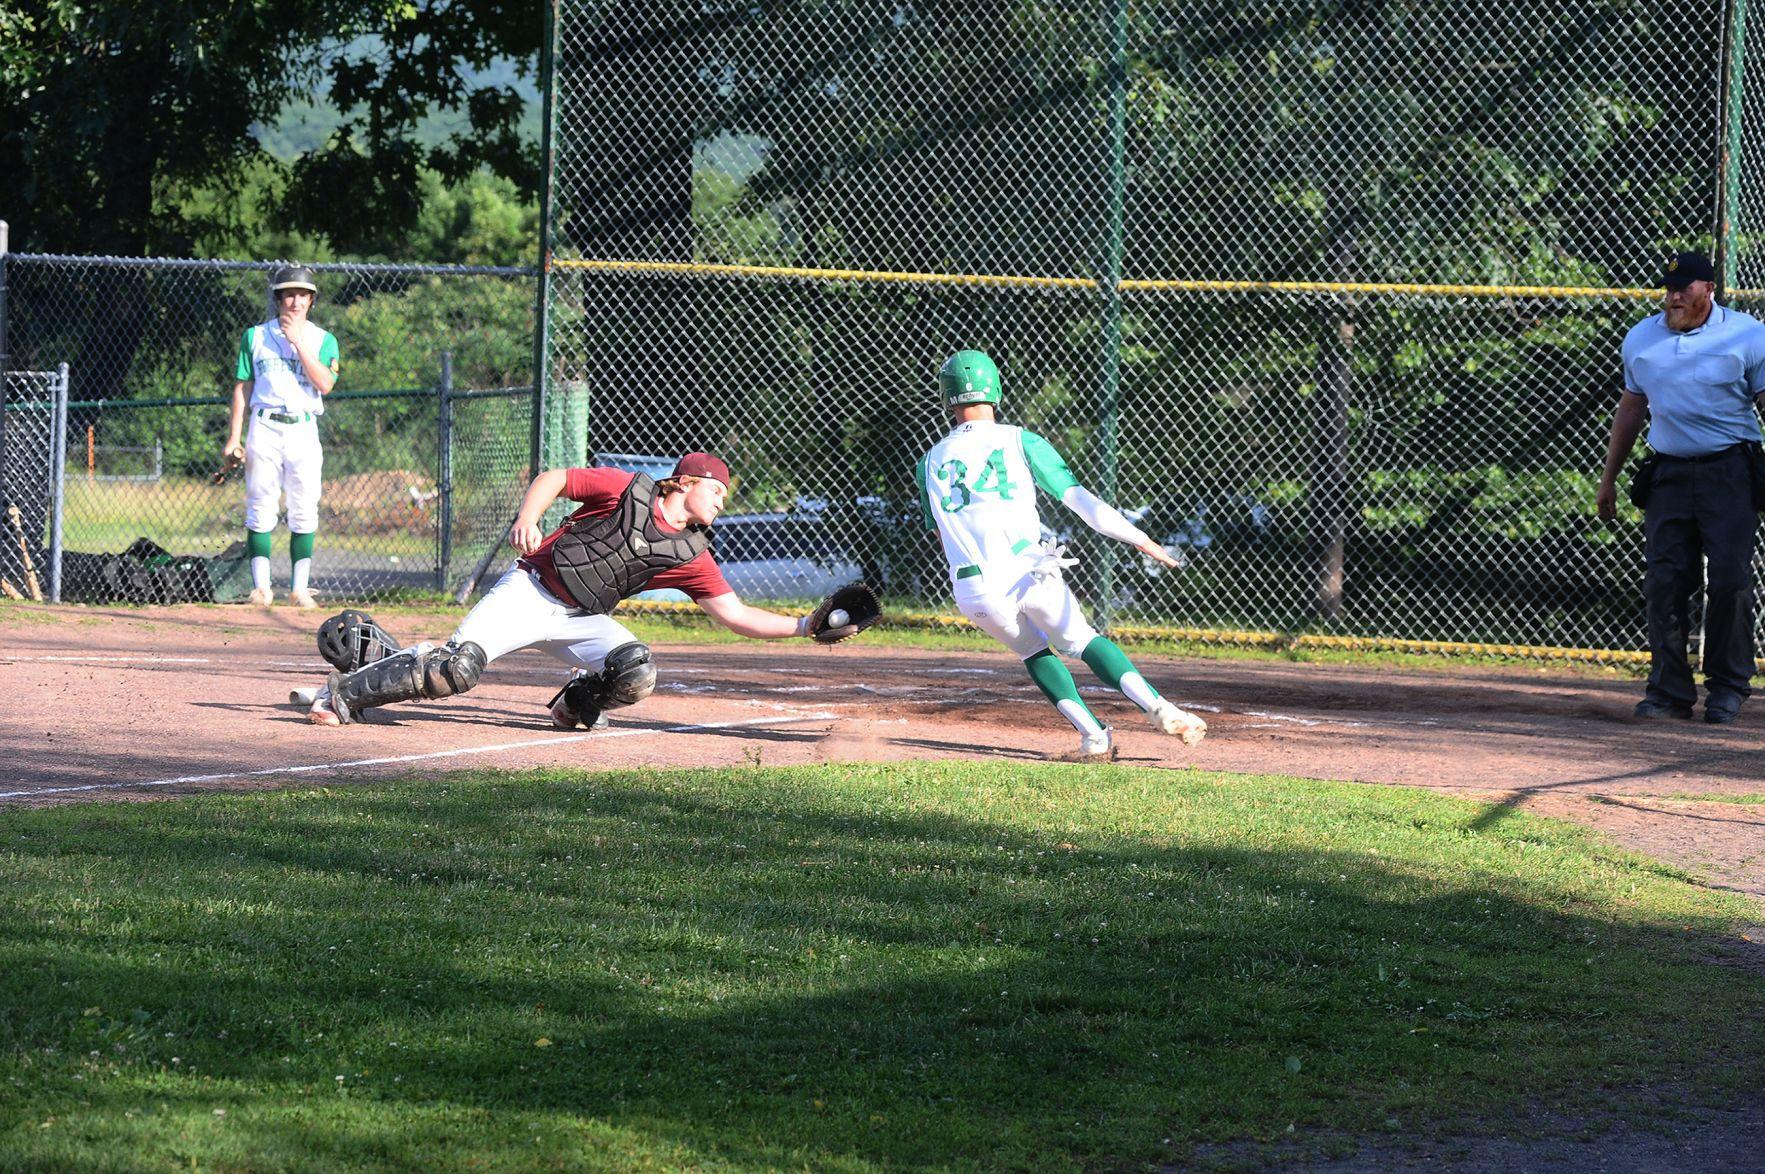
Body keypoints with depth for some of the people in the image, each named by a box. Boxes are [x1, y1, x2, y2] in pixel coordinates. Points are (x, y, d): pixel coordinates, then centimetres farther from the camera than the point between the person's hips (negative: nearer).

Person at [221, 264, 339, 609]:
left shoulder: (323, 340, 8)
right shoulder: (255, 336, 10)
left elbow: (325, 384, -9)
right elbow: (242, 387, 9)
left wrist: (298, 342, -10)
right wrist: (234, 437, 2)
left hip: (304, 429, 0)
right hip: (264, 428, 0)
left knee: (304, 512, -1)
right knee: (260, 509, -4)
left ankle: (300, 587, 5)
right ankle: (261, 587, -1)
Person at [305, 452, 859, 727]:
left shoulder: (690, 555, 6)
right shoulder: (627, 489, -5)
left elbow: (735, 614, 4)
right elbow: (554, 478, -3)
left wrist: (806, 626, -5)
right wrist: (526, 519, -22)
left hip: (582, 620, 5)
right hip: (531, 591, -5)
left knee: (636, 674, -24)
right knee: (458, 669, -23)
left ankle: (575, 704, 8)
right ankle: (345, 692, -7)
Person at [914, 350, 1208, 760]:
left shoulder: (931, 462, 13)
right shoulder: (1020, 441, 6)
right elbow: (1078, 497, 2)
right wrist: (1139, 538, 6)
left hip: (974, 593, 2)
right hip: (1028, 573, -2)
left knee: (1034, 651, 23)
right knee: (1082, 640, 14)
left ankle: (1093, 736, 6)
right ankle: (1157, 707, -5)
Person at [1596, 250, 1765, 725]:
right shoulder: (1642, 338, 12)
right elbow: (1631, 408, 22)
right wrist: (1608, 480, 22)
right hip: (1668, 473, 4)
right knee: (1664, 581, -2)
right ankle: (1669, 690, 4)